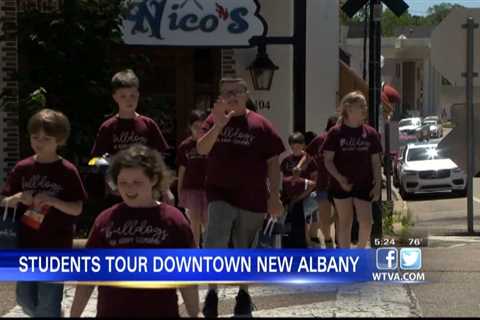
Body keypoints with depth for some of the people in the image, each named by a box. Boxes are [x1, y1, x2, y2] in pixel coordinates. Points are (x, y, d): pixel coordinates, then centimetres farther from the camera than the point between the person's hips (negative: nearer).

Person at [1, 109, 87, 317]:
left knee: (48, 305, 0)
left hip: (55, 248, -4)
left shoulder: (67, 171, -8)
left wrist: (53, 201, -23)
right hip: (26, 246, 5)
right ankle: (57, 313, 43)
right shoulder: (22, 168, 2)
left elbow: (77, 209, -8)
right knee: (25, 300, 15)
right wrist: (18, 198, -15)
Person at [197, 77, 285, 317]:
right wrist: (219, 125, -26)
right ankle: (212, 293, -3)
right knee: (214, 244, -16)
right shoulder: (214, 120, 1)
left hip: (252, 198, 0)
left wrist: (274, 196, -2)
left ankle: (244, 294, 30)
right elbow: (201, 149, -13)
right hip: (220, 193, 0)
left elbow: (273, 162, 0)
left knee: (245, 248, 12)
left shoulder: (260, 125, -3)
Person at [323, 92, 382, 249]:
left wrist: (377, 184, -1)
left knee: (366, 222, -4)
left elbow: (376, 162, 6)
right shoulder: (336, 133, -6)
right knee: (345, 222, 5)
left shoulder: (370, 133, 2)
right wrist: (339, 178, -19)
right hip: (341, 185, -2)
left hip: (364, 185, 2)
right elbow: (328, 160, -5)